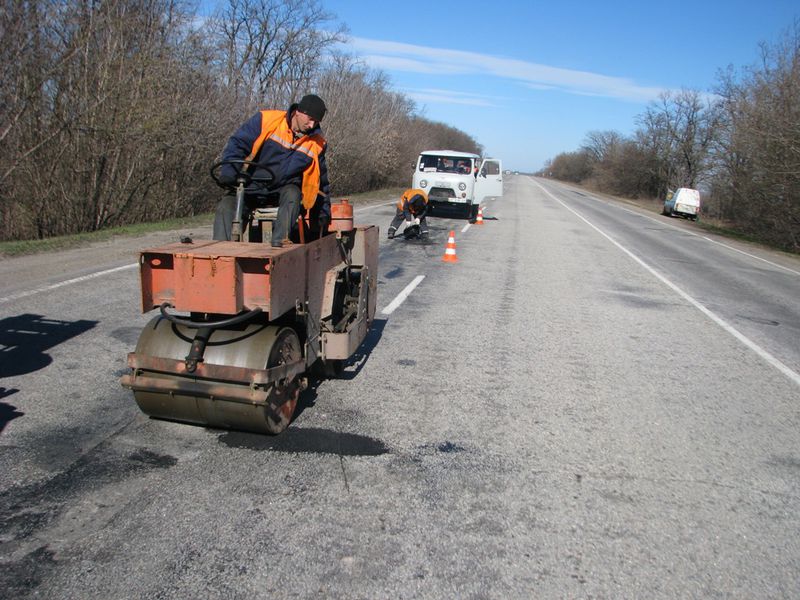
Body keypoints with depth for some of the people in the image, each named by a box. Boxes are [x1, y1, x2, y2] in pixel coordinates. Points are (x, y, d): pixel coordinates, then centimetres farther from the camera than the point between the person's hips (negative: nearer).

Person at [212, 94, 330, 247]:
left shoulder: (317, 143, 0)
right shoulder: (266, 120, -9)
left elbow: (321, 180, 12)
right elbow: (237, 144, -8)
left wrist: (324, 214, 12)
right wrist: (229, 172, -24)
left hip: (286, 190, 1)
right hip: (253, 189, 0)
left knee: (293, 194, -35)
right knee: (226, 207, -23)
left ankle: (280, 240, -35)